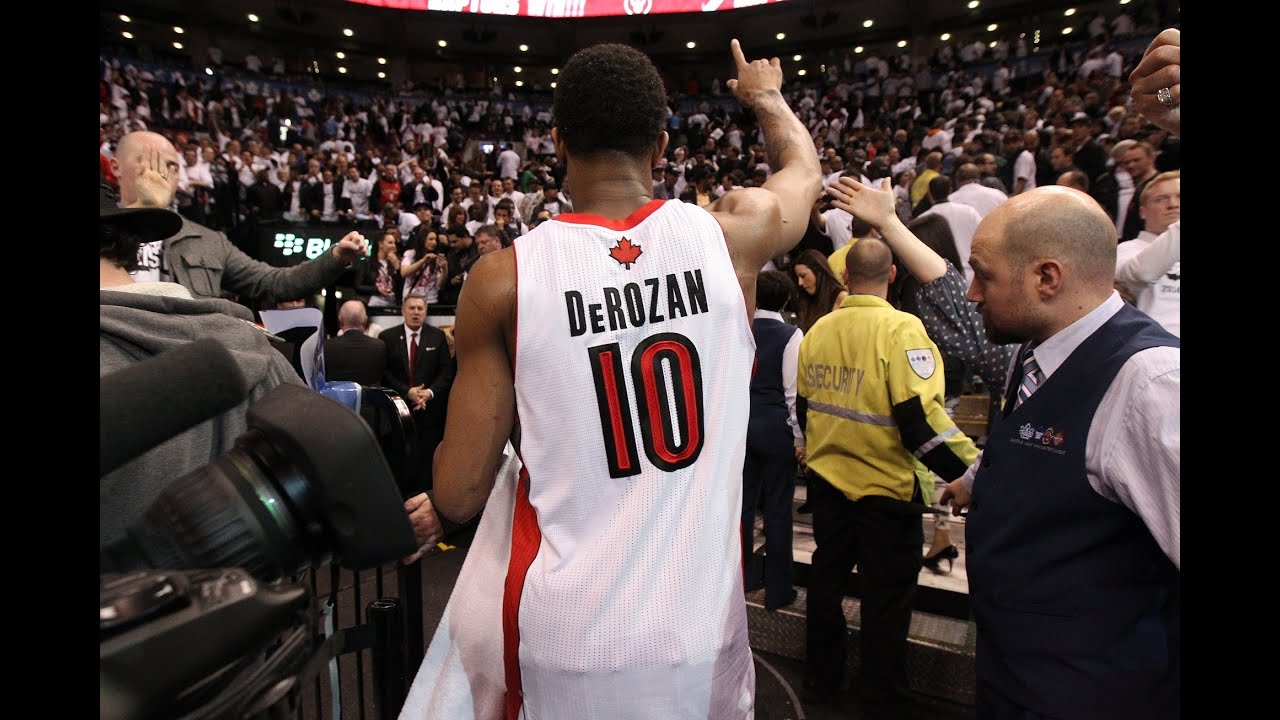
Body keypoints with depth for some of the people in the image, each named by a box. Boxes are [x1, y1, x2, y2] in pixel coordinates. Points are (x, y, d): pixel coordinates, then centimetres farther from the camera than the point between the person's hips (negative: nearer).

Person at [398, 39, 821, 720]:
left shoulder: (504, 278, -12)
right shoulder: (732, 232, -6)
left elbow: (459, 496, -8)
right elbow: (802, 163, 19)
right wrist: (765, 96, 39)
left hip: (561, 634, -1)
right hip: (702, 628, 2)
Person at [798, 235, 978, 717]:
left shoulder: (817, 331, 1)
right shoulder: (900, 328, -18)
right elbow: (922, 418, -24)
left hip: (826, 479, 6)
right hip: (883, 485, -5)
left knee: (826, 578, 19)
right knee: (886, 596, 9)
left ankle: (821, 681, 35)